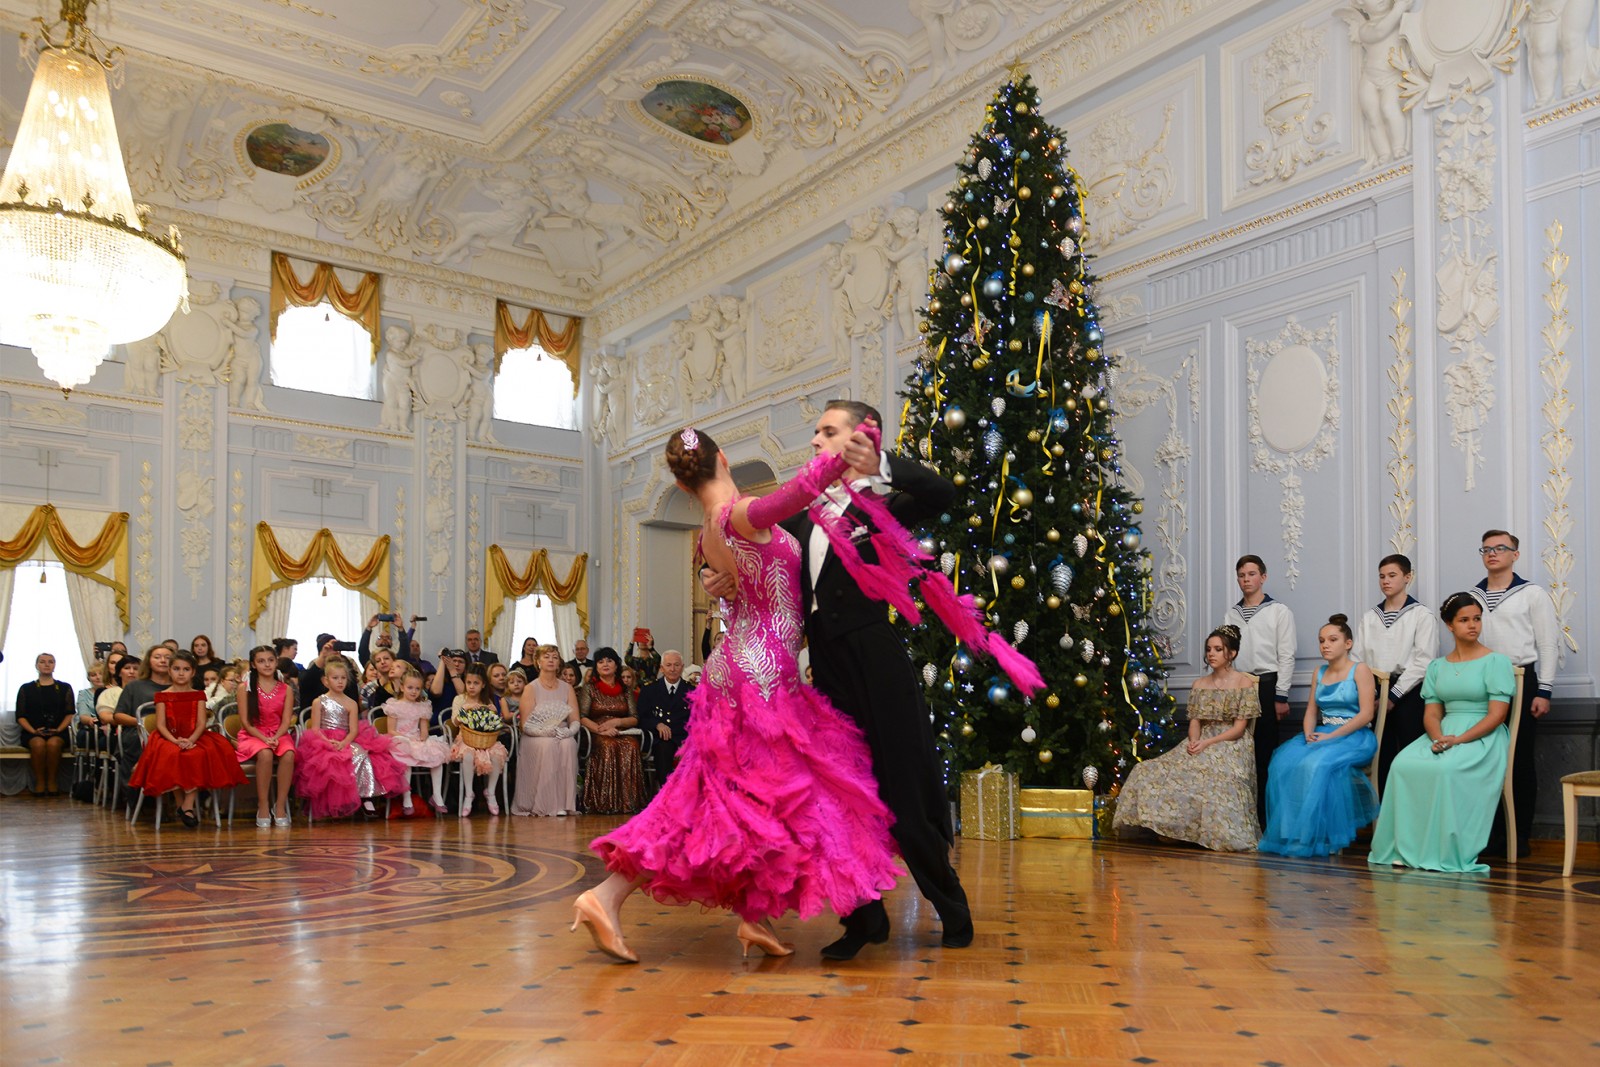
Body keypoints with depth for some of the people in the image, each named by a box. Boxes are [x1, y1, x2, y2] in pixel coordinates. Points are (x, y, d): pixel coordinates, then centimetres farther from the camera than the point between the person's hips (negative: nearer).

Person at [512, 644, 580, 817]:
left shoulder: (567, 688, 12)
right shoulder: (531, 688, 2)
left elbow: (575, 722, 6)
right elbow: (526, 725, -6)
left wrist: (567, 732, -17)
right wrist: (547, 731, -23)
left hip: (562, 737, 2)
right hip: (535, 739, -2)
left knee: (569, 744, -33)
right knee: (548, 745, -36)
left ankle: (563, 804, -32)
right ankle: (544, 805, -33)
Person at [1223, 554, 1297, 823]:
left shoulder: (1279, 612, 2)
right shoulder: (1231, 615, 14)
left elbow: (1286, 656, -3)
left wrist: (1281, 697, -9)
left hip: (1266, 685, -4)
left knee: (1265, 751, -3)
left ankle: (1265, 815, 3)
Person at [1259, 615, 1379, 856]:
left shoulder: (1360, 670, 0)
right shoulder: (1320, 672, 17)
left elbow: (1366, 714, -10)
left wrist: (1331, 736, -17)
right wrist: (1309, 734, -7)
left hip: (1353, 737, -5)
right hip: (1321, 735, 5)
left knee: (1317, 764, -36)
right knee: (1284, 762, -24)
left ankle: (1322, 837, -24)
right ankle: (1289, 833, -20)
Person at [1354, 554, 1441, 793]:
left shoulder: (1423, 616, -1)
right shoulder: (1369, 617, 13)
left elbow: (1423, 661, -8)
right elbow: (1358, 658, 10)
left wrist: (1394, 694, -11)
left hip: (1408, 692, -4)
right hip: (1376, 693, 4)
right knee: (1381, 755, 4)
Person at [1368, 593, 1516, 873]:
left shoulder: (1496, 661, 2)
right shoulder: (1437, 666, 17)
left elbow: (1497, 715, -7)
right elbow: (1431, 713, 10)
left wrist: (1459, 740, -19)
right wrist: (1438, 737, -14)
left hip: (1482, 737, -4)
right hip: (1443, 734, 4)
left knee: (1447, 769, -36)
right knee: (1403, 765, -26)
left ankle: (1448, 853, -25)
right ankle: (1406, 849, -22)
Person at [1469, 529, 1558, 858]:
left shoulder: (1532, 594, 1)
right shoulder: (1472, 596, 11)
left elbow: (1547, 645, -2)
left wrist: (1544, 692, -8)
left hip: (1520, 681, -3)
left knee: (1520, 760, 1)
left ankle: (1520, 835, 8)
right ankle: (1492, 831, 11)